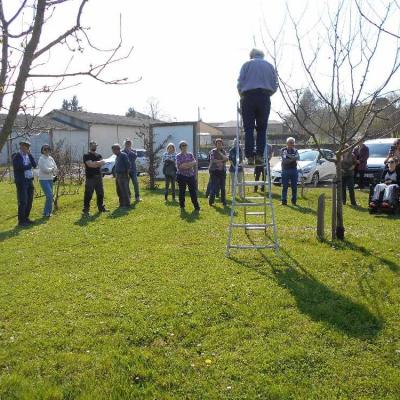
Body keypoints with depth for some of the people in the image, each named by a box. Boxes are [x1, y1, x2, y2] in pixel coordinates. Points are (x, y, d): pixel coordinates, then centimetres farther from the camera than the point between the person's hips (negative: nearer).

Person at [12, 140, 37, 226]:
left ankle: (26, 218, 22)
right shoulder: (16, 157, -7)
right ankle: (21, 221, 2)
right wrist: (29, 166, -8)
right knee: (23, 202, -6)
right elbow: (19, 167, -21)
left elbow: (34, 165, 2)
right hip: (22, 182, -7)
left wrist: (30, 154, -3)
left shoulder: (28, 156, 14)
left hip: (30, 181, 7)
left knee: (29, 201, 10)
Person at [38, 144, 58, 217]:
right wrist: (52, 169, -2)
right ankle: (47, 212, -2)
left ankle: (46, 212, 18)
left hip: (50, 179, 7)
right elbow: (45, 169, -17)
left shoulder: (51, 158, 10)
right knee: (49, 195, -14)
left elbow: (55, 168, 10)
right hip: (44, 179, -7)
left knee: (49, 196, 8)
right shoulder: (41, 159, -10)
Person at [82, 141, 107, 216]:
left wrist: (94, 163, -13)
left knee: (100, 193, 13)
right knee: (88, 194, -6)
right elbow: (90, 164, -17)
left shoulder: (98, 155, 15)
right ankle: (85, 209, -1)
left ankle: (101, 207, 25)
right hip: (90, 177, -6)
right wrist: (98, 163, -8)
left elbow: (102, 162, 0)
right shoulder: (86, 155, -4)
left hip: (98, 176, 6)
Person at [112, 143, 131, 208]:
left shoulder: (123, 155, -11)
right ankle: (122, 203, 20)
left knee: (124, 190, -6)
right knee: (119, 191, 11)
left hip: (123, 176, -9)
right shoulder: (117, 157, 16)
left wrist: (127, 174, -15)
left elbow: (128, 165, -15)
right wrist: (115, 174, 16)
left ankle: (127, 204, -1)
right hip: (117, 176, 9)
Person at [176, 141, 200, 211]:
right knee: (182, 192, 4)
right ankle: (182, 207, 15)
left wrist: (185, 165, -16)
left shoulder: (190, 154, 11)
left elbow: (194, 162, -4)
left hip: (191, 175, 2)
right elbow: (179, 166, -12)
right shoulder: (178, 156, 0)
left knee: (193, 191, 0)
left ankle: (196, 207, 5)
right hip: (181, 176, -2)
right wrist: (190, 164, -11)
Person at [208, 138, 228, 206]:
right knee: (214, 186, -6)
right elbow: (213, 160, -13)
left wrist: (220, 153, -15)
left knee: (222, 187, 4)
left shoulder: (223, 151, 12)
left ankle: (224, 201, 12)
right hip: (214, 171, -4)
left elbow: (226, 159, -4)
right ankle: (211, 200, 7)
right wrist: (222, 160, -9)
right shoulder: (213, 151, 0)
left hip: (222, 171, 4)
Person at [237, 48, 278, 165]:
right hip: (264, 98, 2)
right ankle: (259, 155, -5)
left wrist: (242, 96, 16)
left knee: (248, 128, -1)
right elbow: (275, 85, 11)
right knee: (262, 128, 4)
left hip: (249, 97, -2)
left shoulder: (247, 64, 10)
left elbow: (240, 83, 1)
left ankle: (250, 156, -8)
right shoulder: (269, 65, 17)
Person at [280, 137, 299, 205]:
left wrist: (289, 155, -20)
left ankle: (294, 201, 11)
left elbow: (298, 158, -9)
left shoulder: (295, 150, 10)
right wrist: (293, 159, -10)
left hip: (294, 170, 3)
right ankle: (284, 201, 3)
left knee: (294, 187, 3)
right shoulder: (283, 150, 1)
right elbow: (284, 160, -11)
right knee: (285, 186, -2)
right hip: (285, 170, -3)